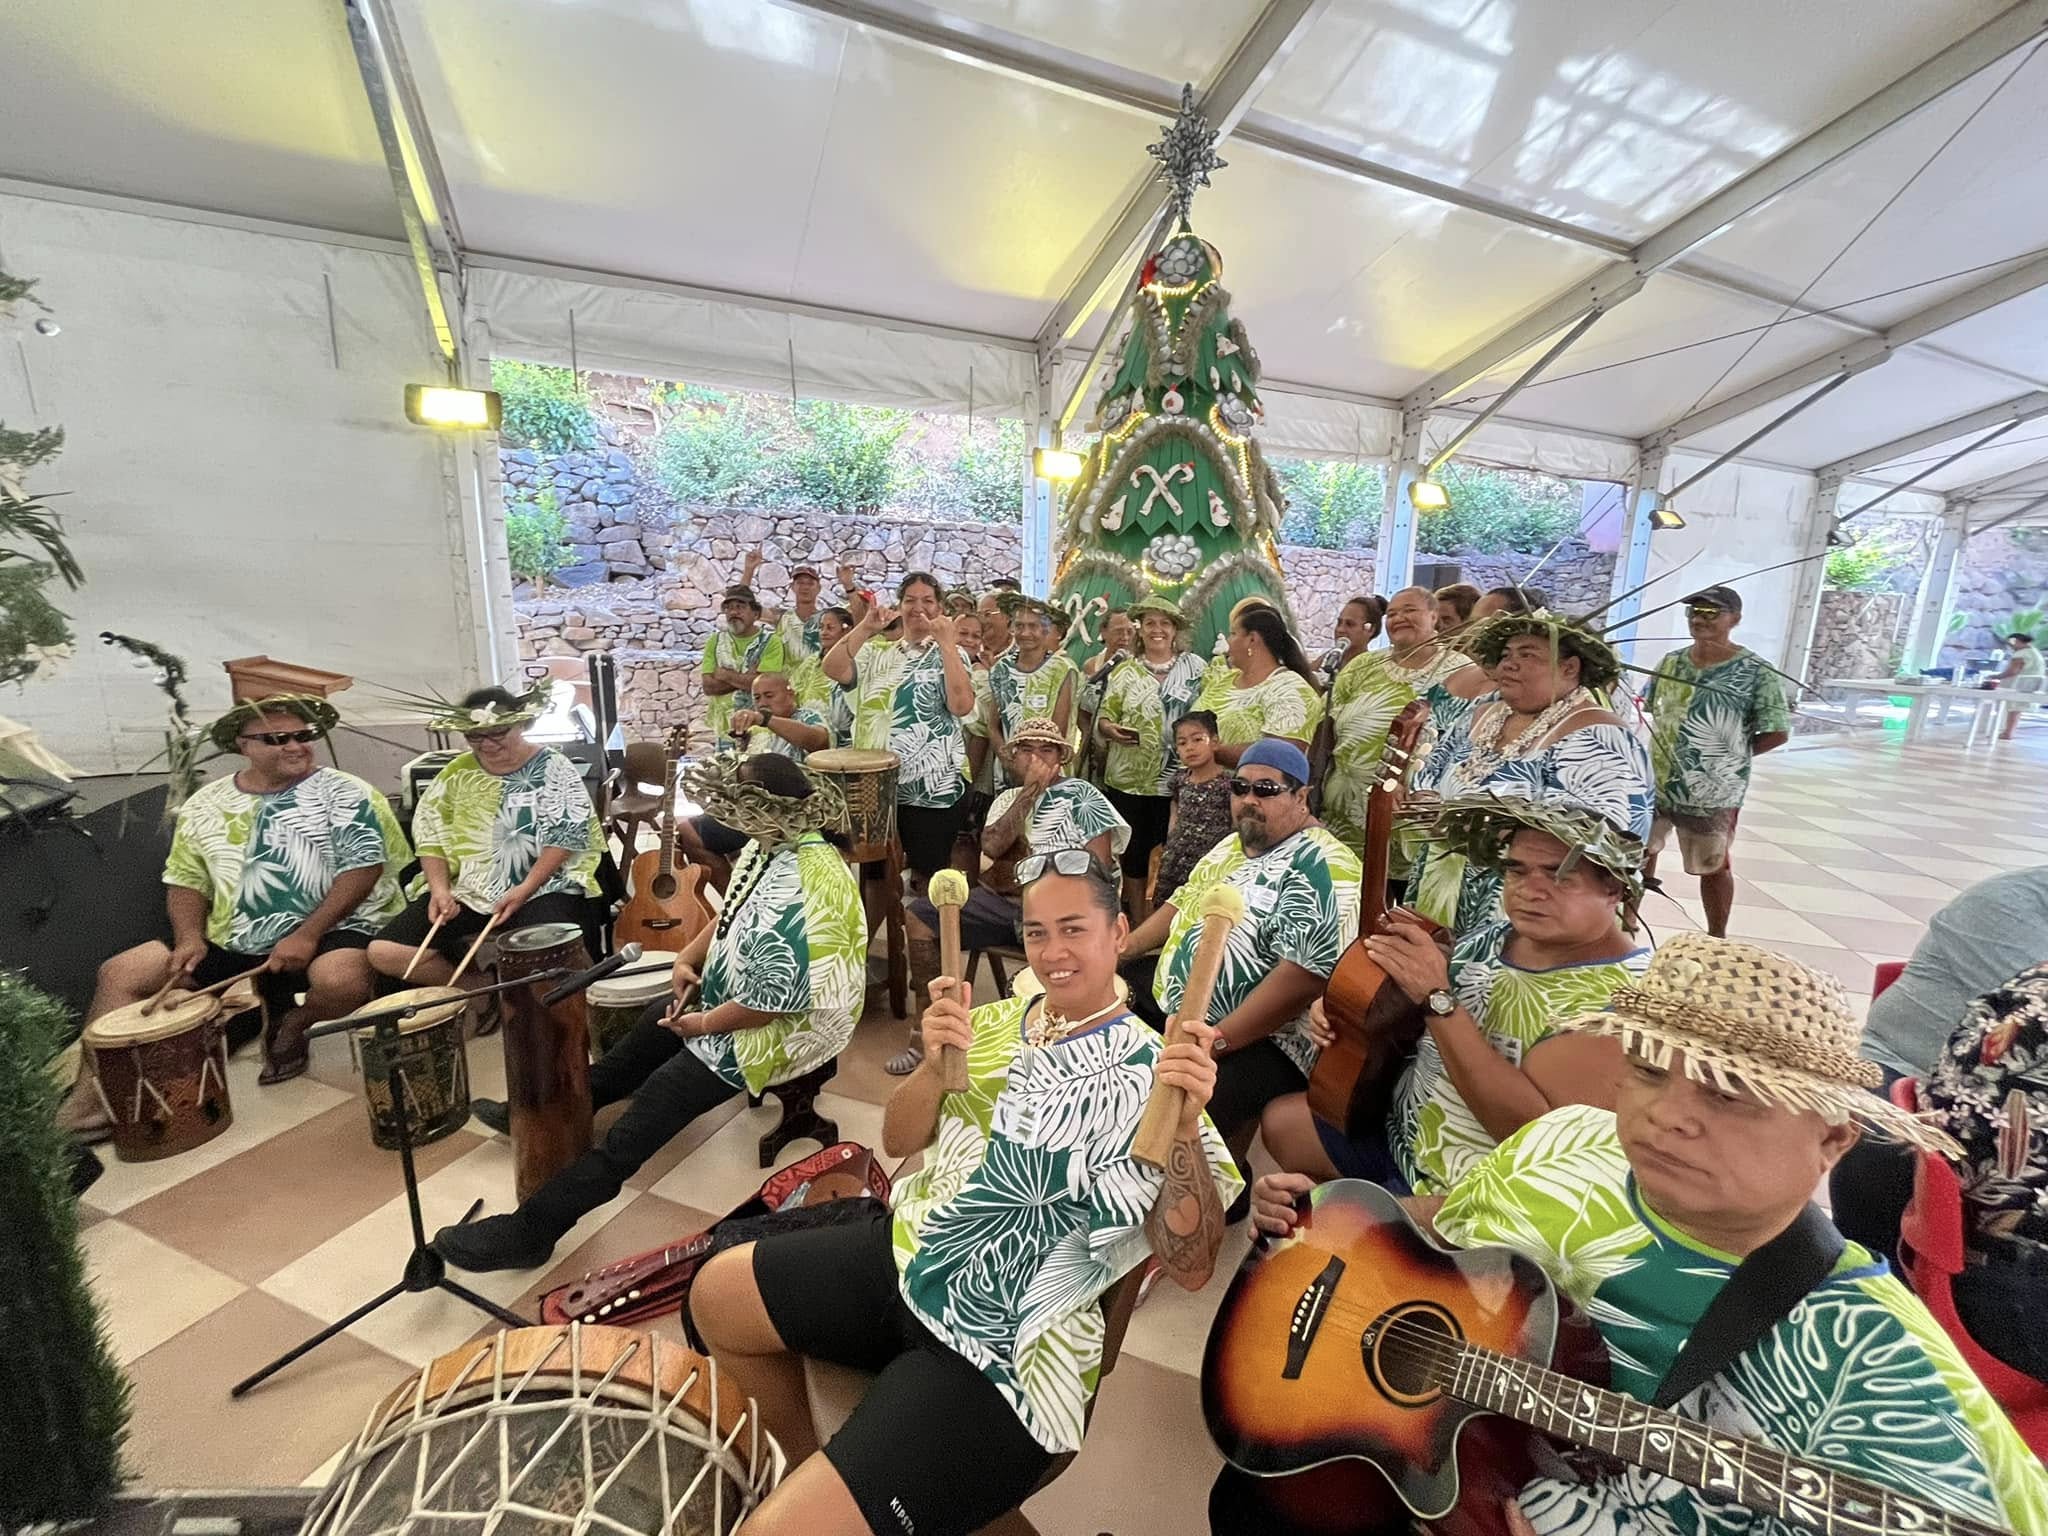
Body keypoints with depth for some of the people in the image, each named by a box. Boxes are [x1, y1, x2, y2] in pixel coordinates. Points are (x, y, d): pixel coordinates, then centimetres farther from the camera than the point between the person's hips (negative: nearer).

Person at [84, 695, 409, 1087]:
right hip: (231, 944, 6)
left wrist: (307, 935, -19)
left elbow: (364, 868, -13)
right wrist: (189, 937, -3)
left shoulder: (345, 793, -7)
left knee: (341, 981, -33)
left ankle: (293, 1024, 1)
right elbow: (186, 879, 15)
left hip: (332, 932, -5)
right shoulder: (205, 806, 10)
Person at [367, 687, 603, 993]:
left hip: (544, 889, -5)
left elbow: (568, 835, -11)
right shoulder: (457, 773, 11)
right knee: (383, 952, -9)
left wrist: (524, 890, -18)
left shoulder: (553, 768, -3)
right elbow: (431, 834, 11)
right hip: (467, 893, 6)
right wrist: (440, 889, -6)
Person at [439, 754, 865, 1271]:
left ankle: (529, 1231, 5)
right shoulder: (773, 842, -4)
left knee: (652, 1107, -9)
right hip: (741, 994, 10)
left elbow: (772, 1002, -31)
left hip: (782, 1027, -10)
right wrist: (689, 957, 1)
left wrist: (701, 1024, -16)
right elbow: (732, 915, 12)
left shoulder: (798, 896, -36)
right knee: (657, 1021, 23)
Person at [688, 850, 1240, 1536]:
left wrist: (1187, 1126, -37)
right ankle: (806, 1463, 36)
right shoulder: (997, 1019, 2)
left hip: (995, 1356, -7)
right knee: (715, 1294, 17)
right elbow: (899, 1139, 4)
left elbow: (1190, 1265, -19)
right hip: (903, 1254, 7)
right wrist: (935, 1065, -17)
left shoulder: (1148, 1074, -16)